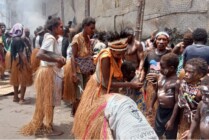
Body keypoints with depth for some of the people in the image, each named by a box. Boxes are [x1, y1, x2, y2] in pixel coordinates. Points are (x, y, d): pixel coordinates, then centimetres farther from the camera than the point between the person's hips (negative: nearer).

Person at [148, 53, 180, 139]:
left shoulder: (176, 82, -24)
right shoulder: (160, 77, -3)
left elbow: (177, 103, -22)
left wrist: (172, 120, -20)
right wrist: (151, 106, 18)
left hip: (170, 112, -7)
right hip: (160, 110, 7)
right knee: (157, 133, 25)